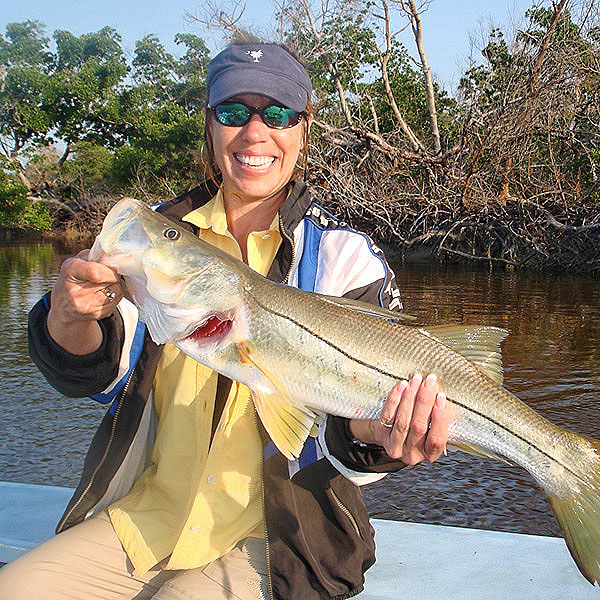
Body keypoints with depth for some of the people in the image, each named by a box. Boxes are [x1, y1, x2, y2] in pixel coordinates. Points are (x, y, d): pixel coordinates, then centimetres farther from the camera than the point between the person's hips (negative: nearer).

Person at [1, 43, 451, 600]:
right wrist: (69, 318, -28)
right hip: (145, 516, 4)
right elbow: (102, 374, -5)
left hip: (275, 536, -3)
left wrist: (365, 436, -36)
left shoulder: (344, 256, -5)